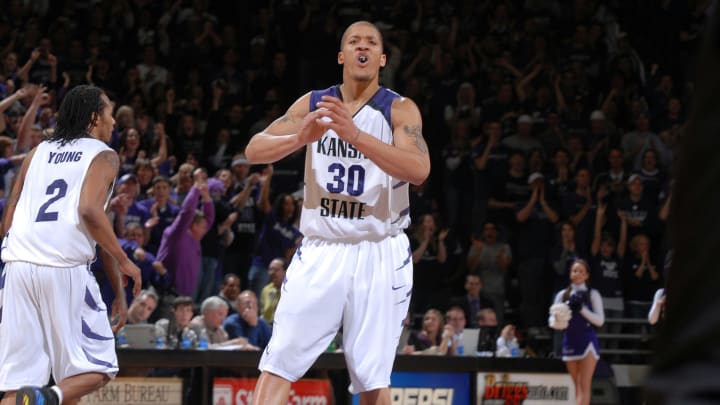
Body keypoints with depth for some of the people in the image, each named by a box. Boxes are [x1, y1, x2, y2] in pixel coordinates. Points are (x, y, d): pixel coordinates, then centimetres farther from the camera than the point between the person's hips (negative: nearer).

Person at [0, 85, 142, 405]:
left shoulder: (38, 152, 22)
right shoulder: (103, 156, 6)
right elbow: (89, 211, -11)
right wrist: (123, 262, -3)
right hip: (67, 269, -5)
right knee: (97, 367, 7)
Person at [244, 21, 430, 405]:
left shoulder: (400, 110, -2)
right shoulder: (313, 104, 7)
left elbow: (419, 170, -20)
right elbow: (254, 150, -1)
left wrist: (354, 134, -32)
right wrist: (301, 137, -22)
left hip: (380, 254, -2)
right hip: (321, 251, 2)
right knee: (278, 364, -7)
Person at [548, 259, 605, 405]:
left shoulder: (592, 294, 0)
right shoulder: (562, 295, 8)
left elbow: (600, 320, -5)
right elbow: (552, 320, 8)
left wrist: (582, 309, -17)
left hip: (587, 340, -4)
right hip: (570, 341, 4)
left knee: (584, 385, -14)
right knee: (577, 386, 10)